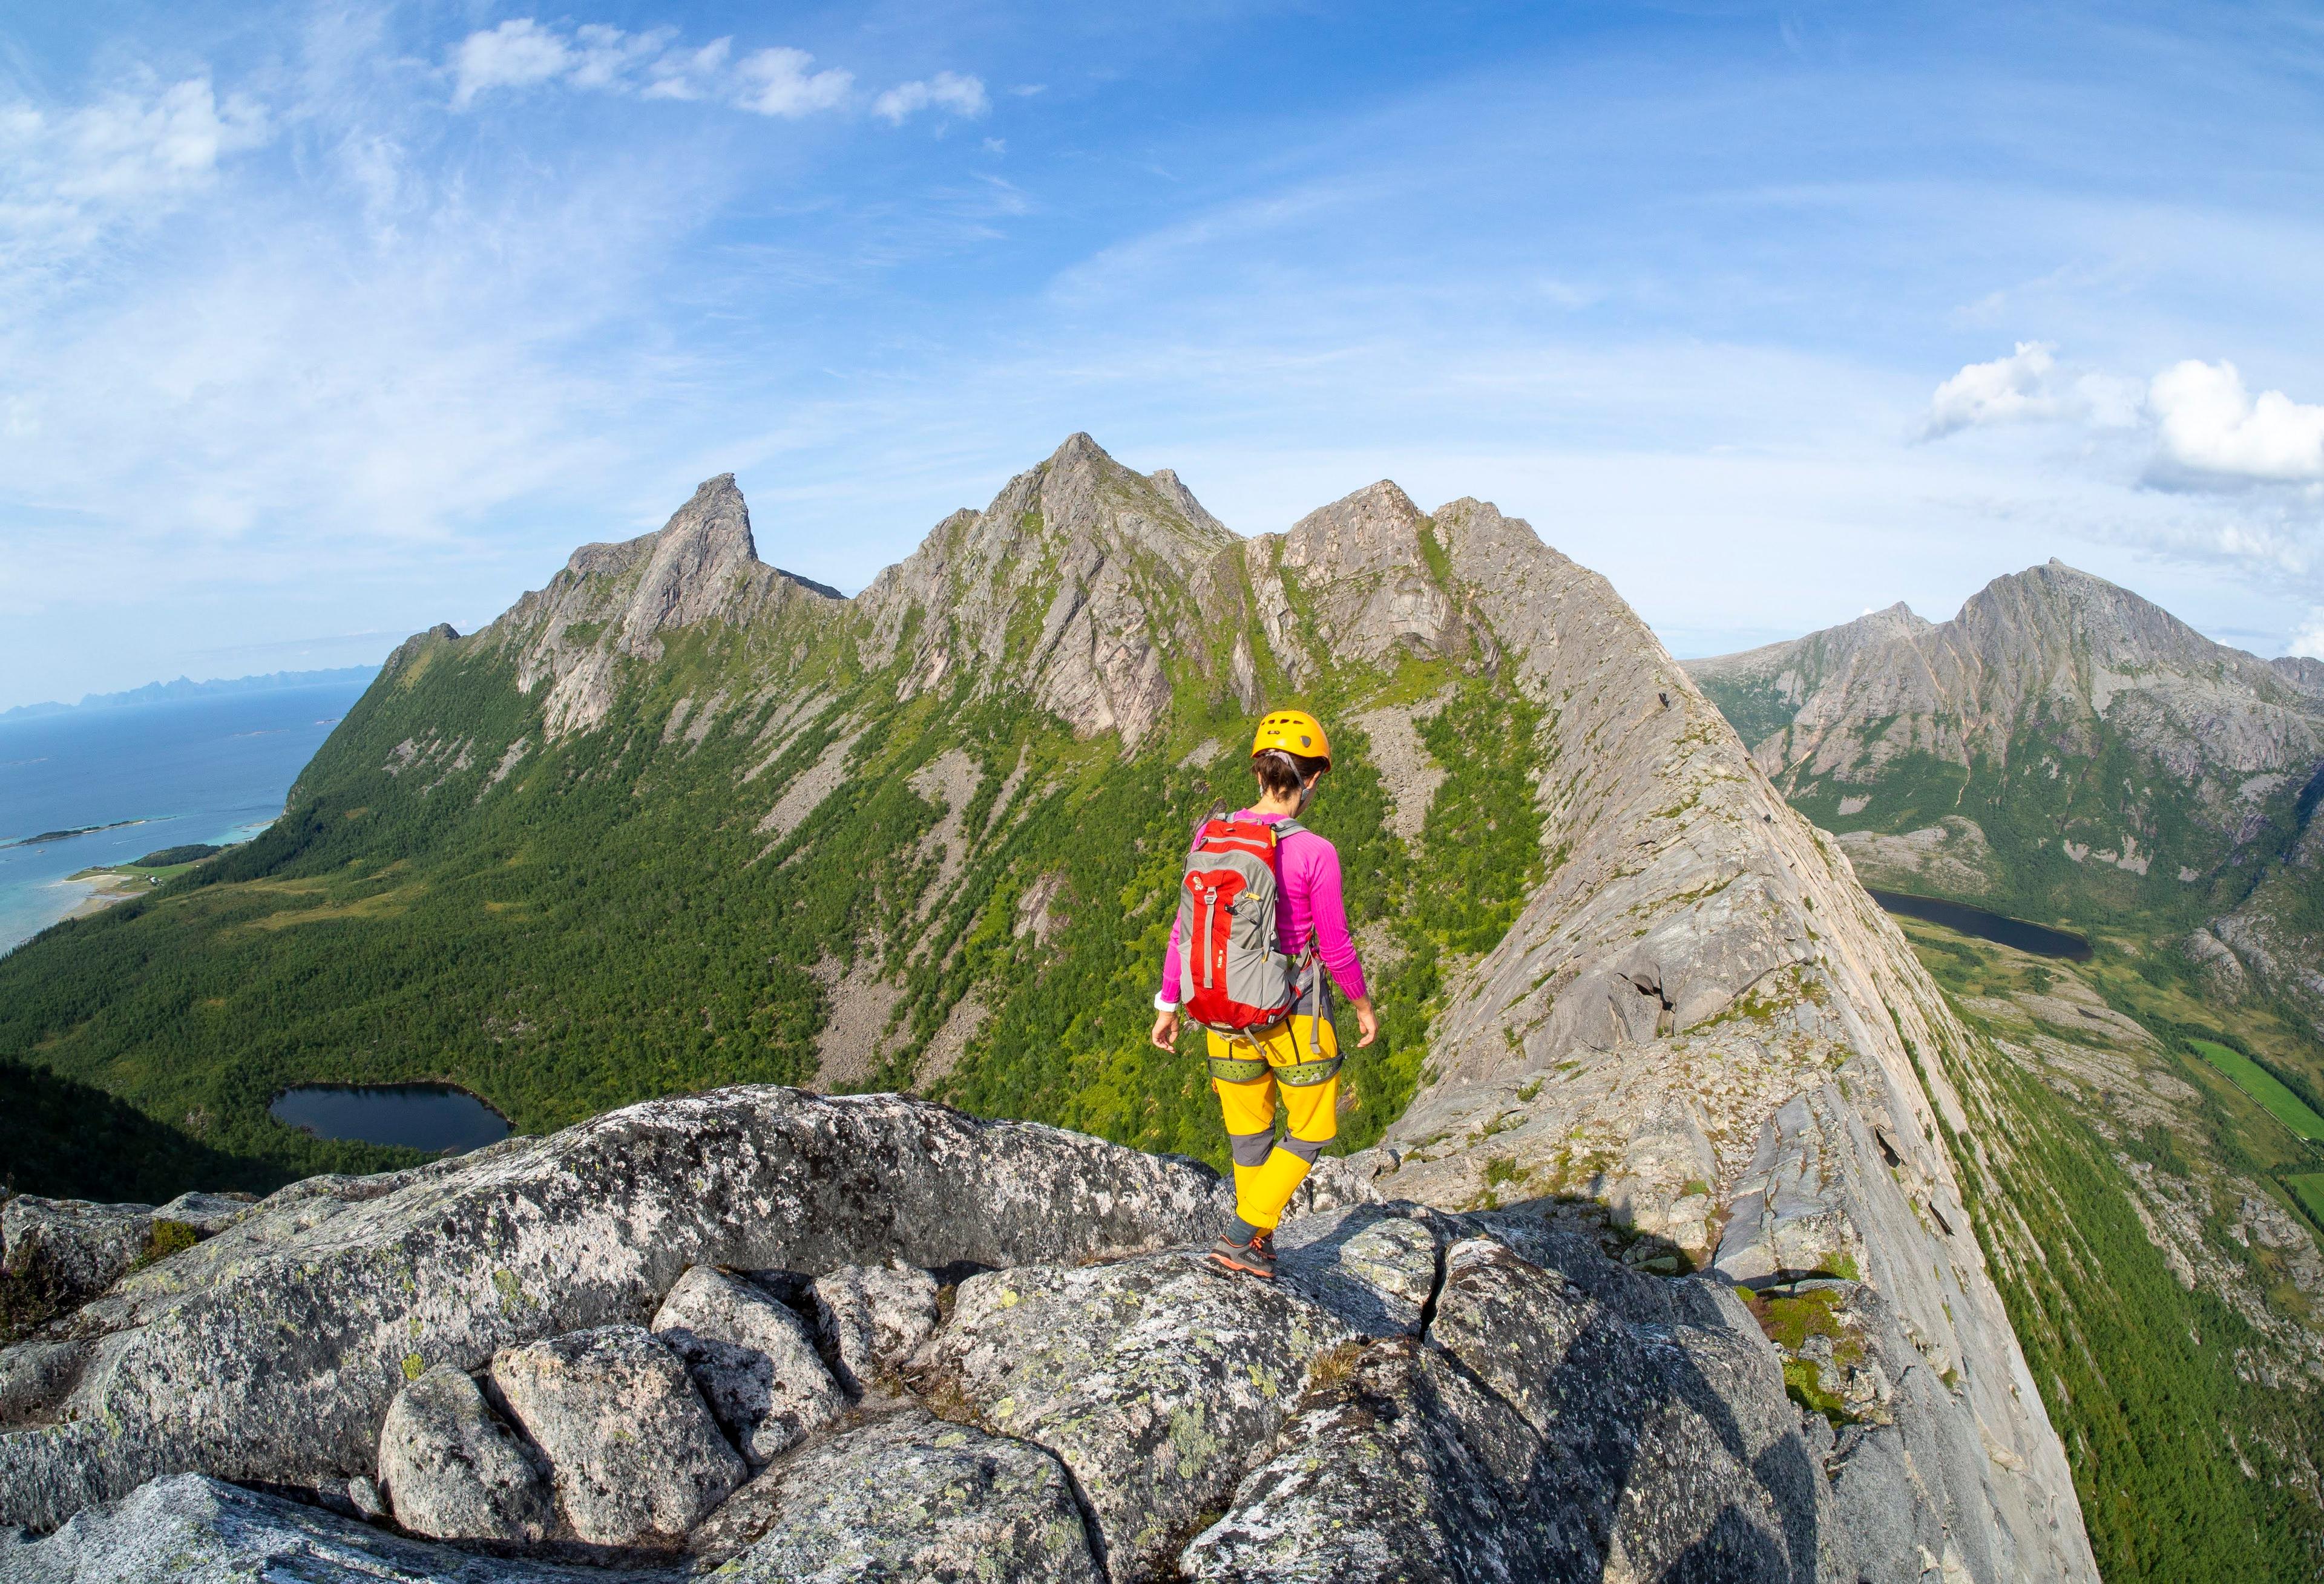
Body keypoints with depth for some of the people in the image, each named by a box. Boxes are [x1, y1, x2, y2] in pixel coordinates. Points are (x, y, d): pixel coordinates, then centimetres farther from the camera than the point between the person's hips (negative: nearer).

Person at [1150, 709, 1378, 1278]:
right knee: (1313, 1130, 19)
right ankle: (1242, 1238, 14)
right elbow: (1336, 949, -11)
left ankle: (1260, 1248, 38)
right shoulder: (1315, 853, -19)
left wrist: (1167, 1006, 10)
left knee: (1250, 1134, 23)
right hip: (1294, 1016, -4)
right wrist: (1364, 1007, 7)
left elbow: (1184, 929, -1)